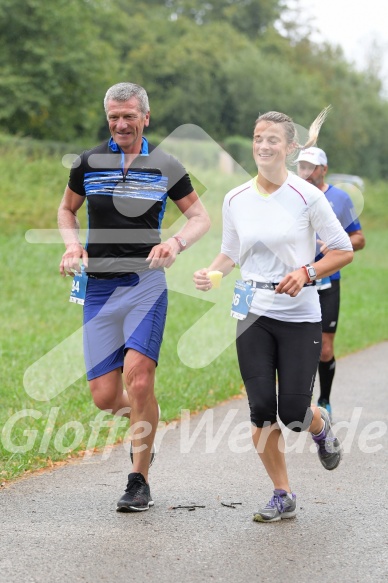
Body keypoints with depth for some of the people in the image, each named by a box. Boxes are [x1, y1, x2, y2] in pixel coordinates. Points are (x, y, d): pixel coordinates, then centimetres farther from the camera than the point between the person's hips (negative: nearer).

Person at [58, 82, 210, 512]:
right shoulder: (88, 163, 6)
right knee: (104, 396, -3)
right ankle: (142, 422, 34)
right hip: (99, 287, 2)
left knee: (138, 379, -19)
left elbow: (200, 217, 11)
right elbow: (66, 209, 21)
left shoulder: (165, 166, 3)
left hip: (145, 282, -2)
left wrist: (175, 243, -10)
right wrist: (72, 245, 1)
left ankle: (139, 481, -5)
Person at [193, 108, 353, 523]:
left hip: (300, 315, -3)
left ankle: (321, 427, 34)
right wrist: (210, 273, -6)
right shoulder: (236, 199, 3)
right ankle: (282, 496, 12)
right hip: (253, 313, 3)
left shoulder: (306, 196, -8)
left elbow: (344, 251, -2)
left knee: (294, 414, -5)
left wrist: (306, 273, -18)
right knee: (261, 408, -4)